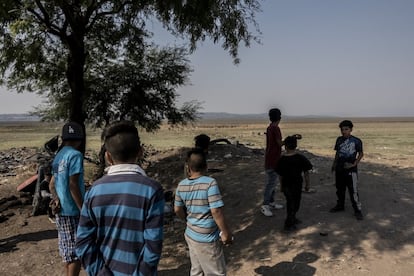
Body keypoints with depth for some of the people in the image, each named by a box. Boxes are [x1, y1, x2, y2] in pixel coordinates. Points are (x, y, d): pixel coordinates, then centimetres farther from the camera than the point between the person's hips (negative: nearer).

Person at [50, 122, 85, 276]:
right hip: (72, 211, -8)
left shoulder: (58, 156, 11)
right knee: (77, 252, 2)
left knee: (68, 250, 19)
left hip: (61, 210, 9)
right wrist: (84, 210, -17)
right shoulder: (75, 155, -16)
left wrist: (57, 199, -7)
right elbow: (73, 186, -21)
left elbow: (52, 184, 9)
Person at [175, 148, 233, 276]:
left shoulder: (181, 185, -3)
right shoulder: (210, 183, -22)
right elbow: (216, 211, -23)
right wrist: (226, 233, -11)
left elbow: (178, 210, 9)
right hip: (207, 239, -6)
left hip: (191, 235, 6)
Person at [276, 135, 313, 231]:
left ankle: (292, 219, 39)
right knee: (295, 204, 9)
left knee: (290, 202, 21)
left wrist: (282, 186, 13)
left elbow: (280, 174, 2)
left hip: (286, 184, 4)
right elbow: (306, 173, -8)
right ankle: (288, 224, 9)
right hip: (296, 184, -3)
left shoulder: (282, 159, -4)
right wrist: (308, 184, 4)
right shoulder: (300, 158, -11)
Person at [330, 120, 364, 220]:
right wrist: (334, 164, 14)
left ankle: (357, 210, 7)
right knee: (340, 189, 17)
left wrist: (354, 164, -11)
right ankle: (340, 205, 33)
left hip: (350, 170, -5)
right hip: (339, 169, 5)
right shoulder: (339, 139, 5)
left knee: (353, 191, -4)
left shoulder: (356, 141, -9)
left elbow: (361, 154, -1)